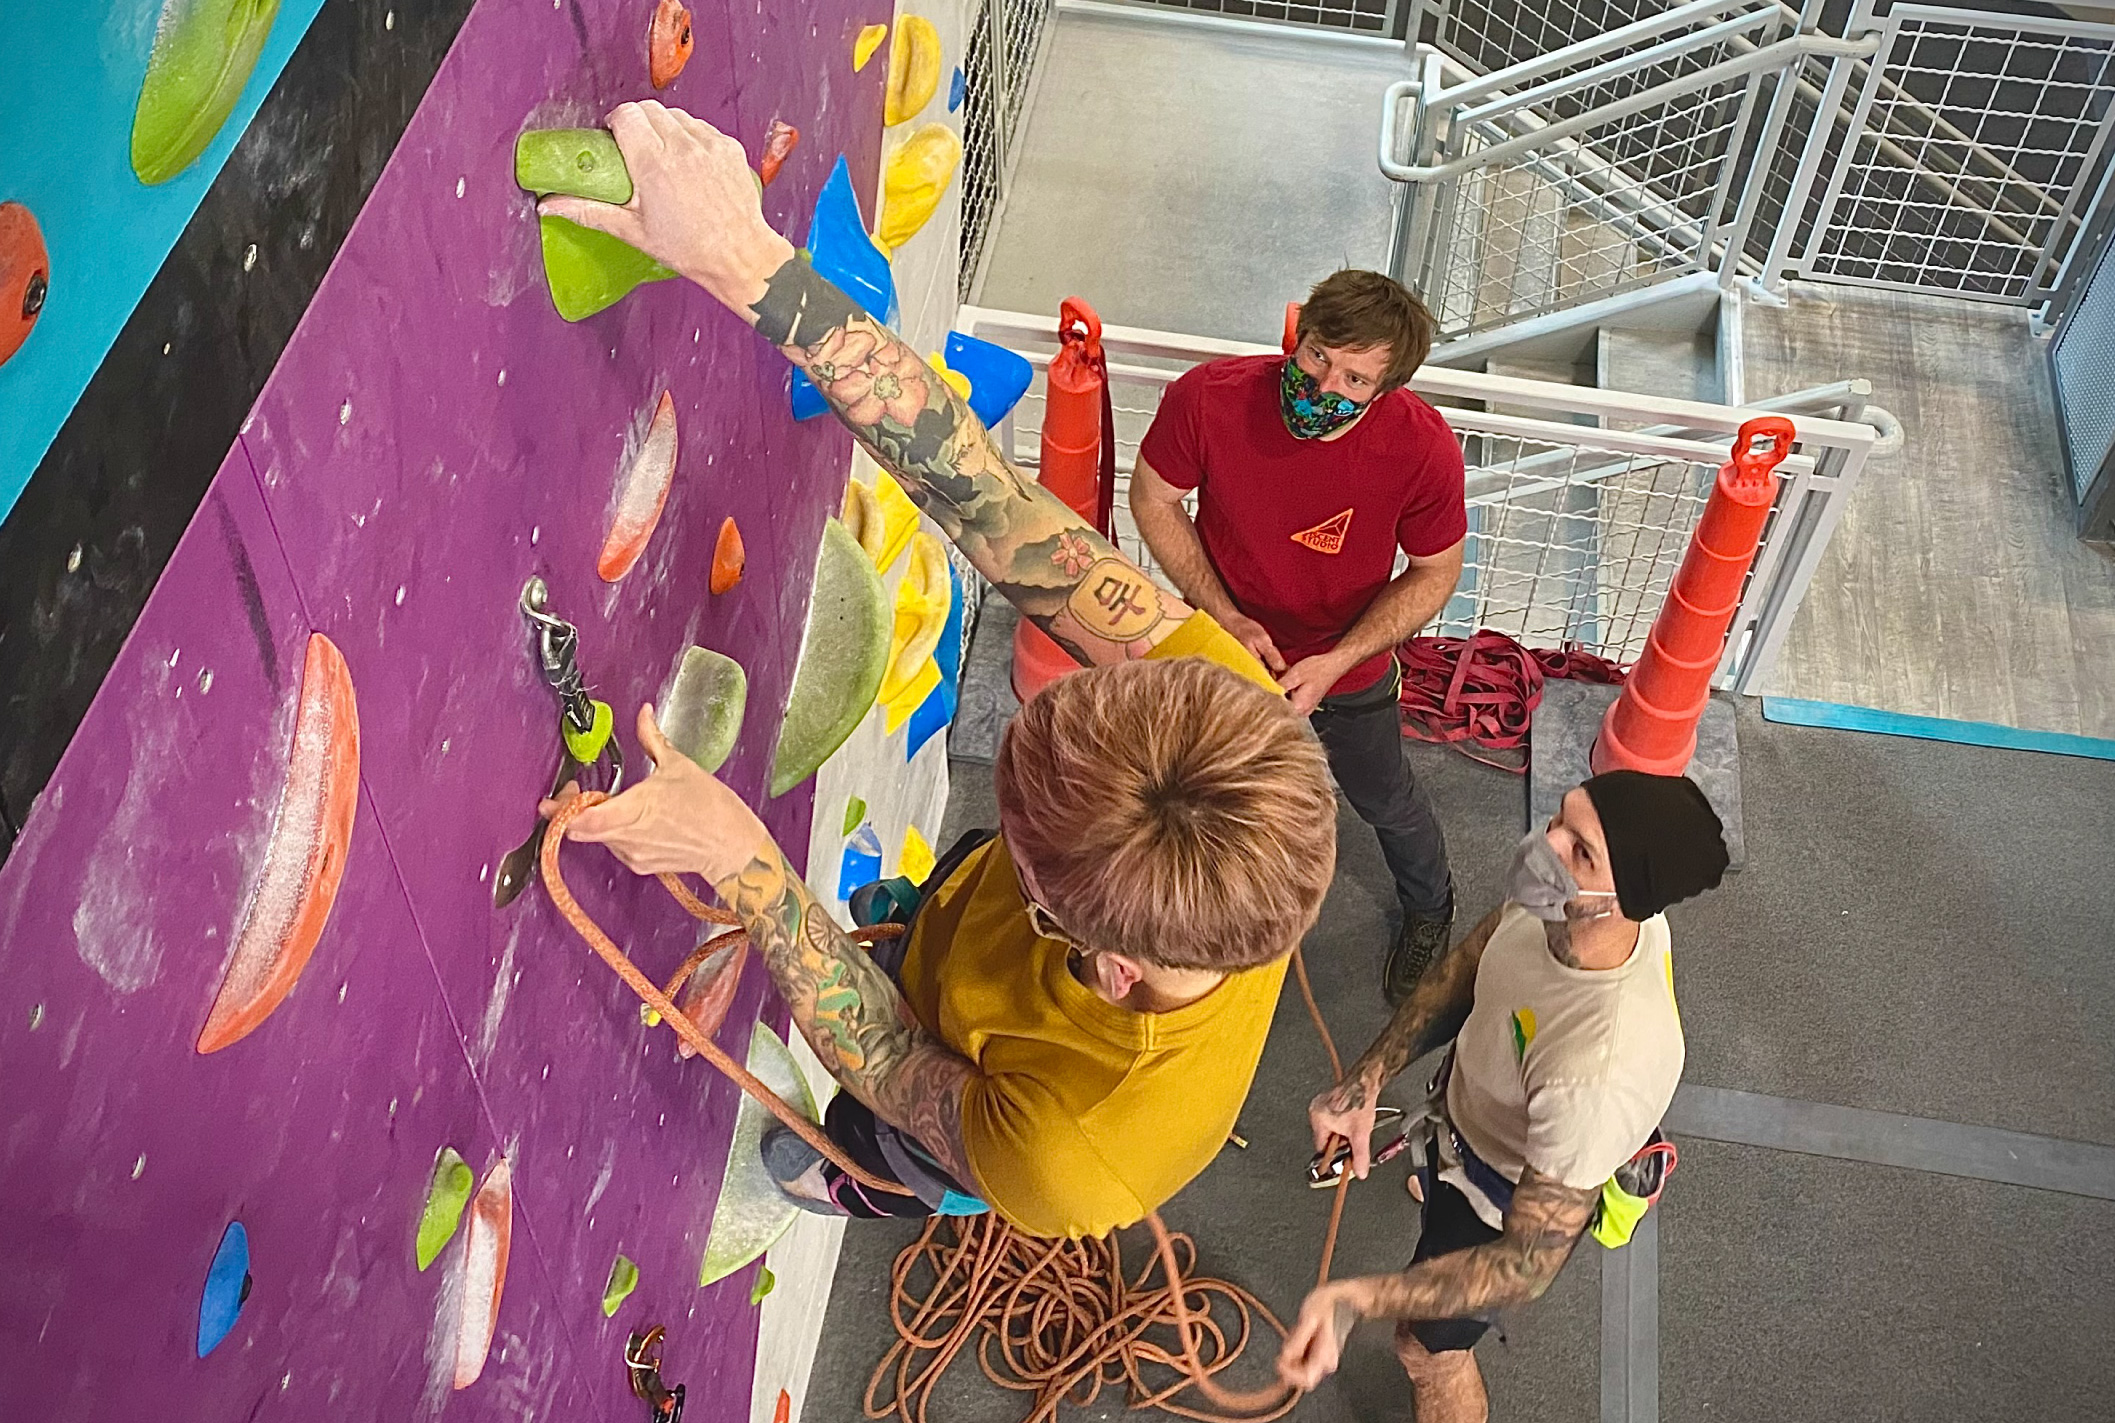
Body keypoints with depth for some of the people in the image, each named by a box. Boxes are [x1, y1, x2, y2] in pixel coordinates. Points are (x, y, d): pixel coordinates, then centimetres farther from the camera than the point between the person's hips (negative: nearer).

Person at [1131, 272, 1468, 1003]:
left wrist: (1336, 662, -27)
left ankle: (1429, 905, 60)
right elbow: (1154, 498, -14)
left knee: (1382, 798, 26)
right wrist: (1224, 615, -22)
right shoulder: (1207, 397, -33)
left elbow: (1435, 573, -16)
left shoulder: (1424, 450, -34)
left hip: (1349, 664, 0)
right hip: (1224, 641, 1)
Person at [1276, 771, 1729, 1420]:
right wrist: (1366, 1077, -14)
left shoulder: (1600, 1075, -51)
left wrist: (1356, 1301, -54)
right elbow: (1468, 959, -8)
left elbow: (1528, 1262, -41)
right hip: (1472, 1089, 7)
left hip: (1520, 1190, -6)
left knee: (1427, 1345, 19)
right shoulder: (1566, 897, -32)